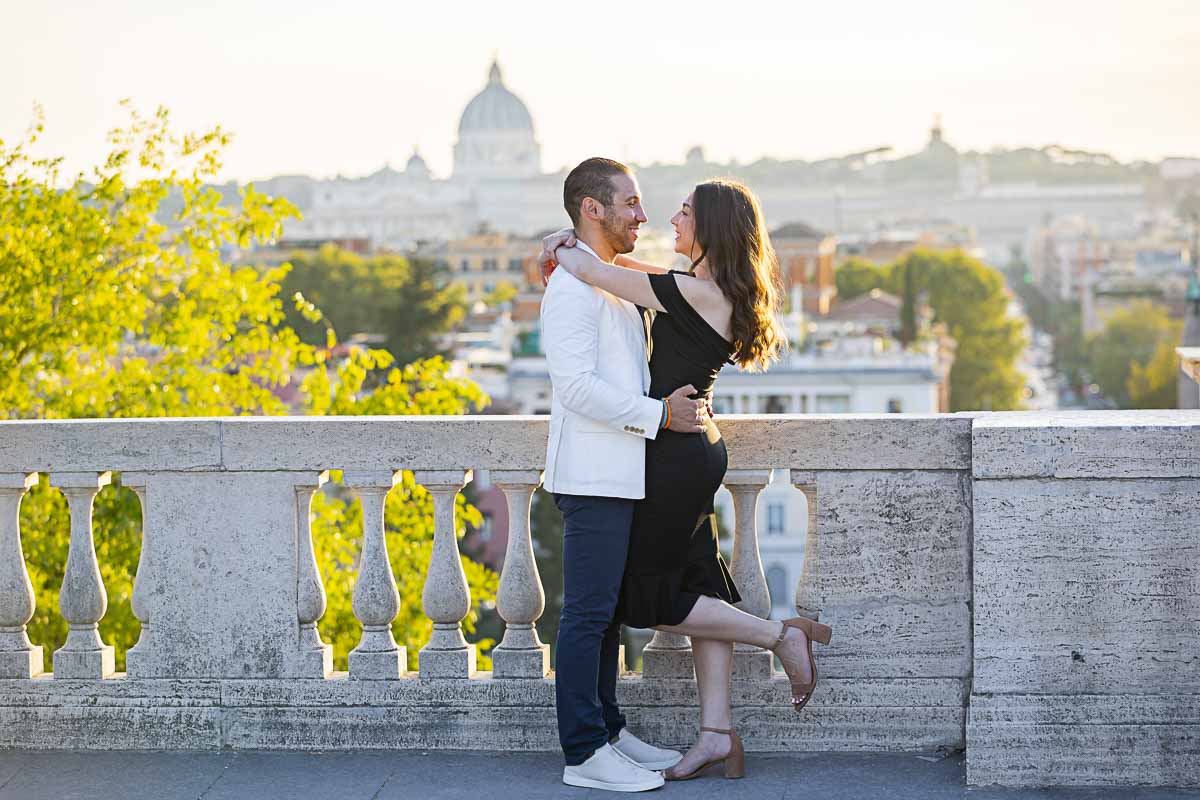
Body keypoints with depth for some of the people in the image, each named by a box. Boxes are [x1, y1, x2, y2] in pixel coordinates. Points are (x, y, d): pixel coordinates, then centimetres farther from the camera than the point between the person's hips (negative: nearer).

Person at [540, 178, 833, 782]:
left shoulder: (696, 294, -19)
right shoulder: (721, 293, 9)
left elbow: (592, 271, -19)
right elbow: (624, 267, 18)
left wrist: (562, 253, 1)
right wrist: (573, 244, 4)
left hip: (678, 455, -10)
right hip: (694, 452, 10)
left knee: (649, 600, 2)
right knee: (696, 584, 9)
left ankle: (782, 634, 4)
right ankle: (716, 734, 11)